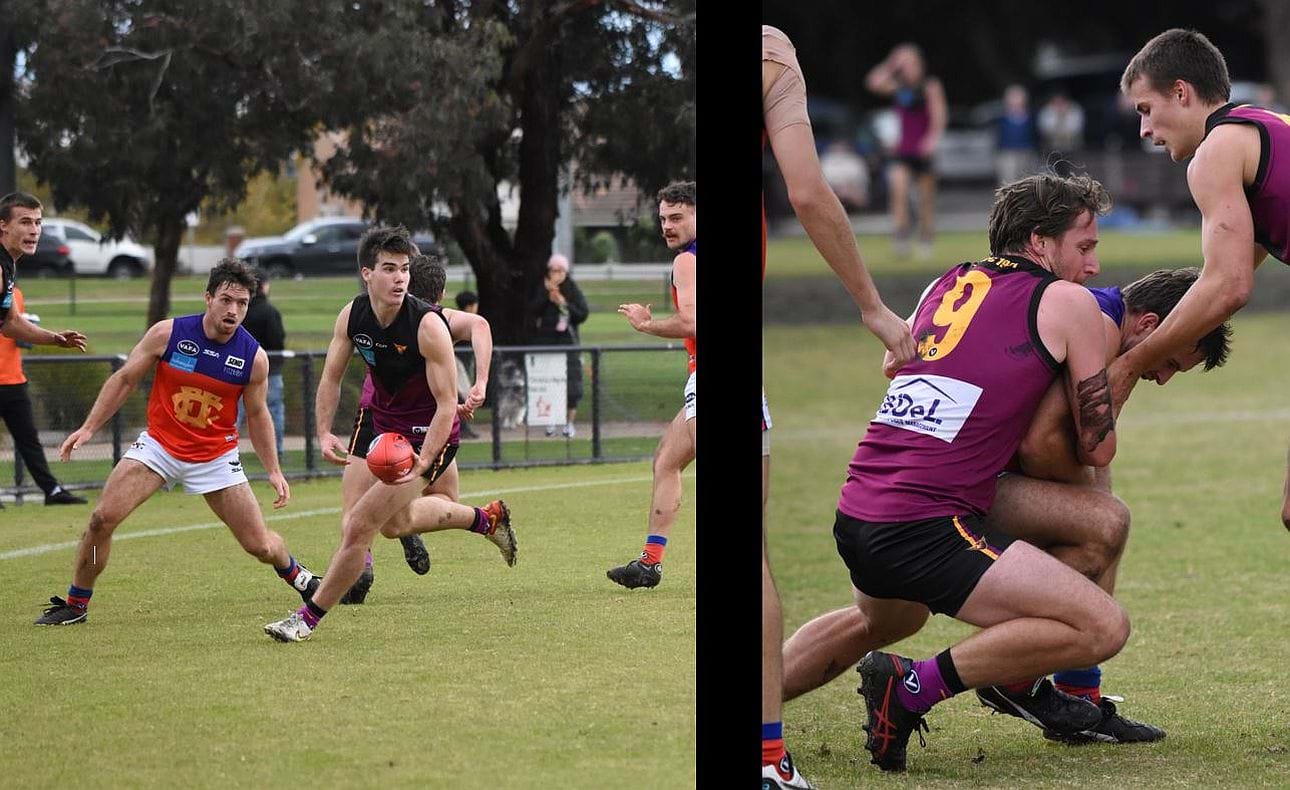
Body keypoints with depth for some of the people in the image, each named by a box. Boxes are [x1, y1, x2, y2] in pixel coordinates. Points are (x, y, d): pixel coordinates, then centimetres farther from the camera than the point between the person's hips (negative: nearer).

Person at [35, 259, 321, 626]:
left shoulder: (254, 357, -12)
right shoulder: (167, 334, -15)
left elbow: (256, 414, 4)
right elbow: (124, 379, -2)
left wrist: (273, 471, 3)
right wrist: (89, 427, -6)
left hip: (216, 456, 0)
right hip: (159, 444, 0)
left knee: (261, 545, -1)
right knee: (102, 518, -16)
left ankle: (297, 576, 34)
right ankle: (75, 604, 1)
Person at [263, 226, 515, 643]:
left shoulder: (428, 325, -27)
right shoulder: (352, 315, -9)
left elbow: (447, 404, -25)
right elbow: (331, 377, 3)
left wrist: (422, 463, -35)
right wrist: (324, 433, -13)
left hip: (426, 436, -7)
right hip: (382, 424, 7)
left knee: (359, 526, -11)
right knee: (393, 521, 22)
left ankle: (309, 617, 3)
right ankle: (487, 518, 41)